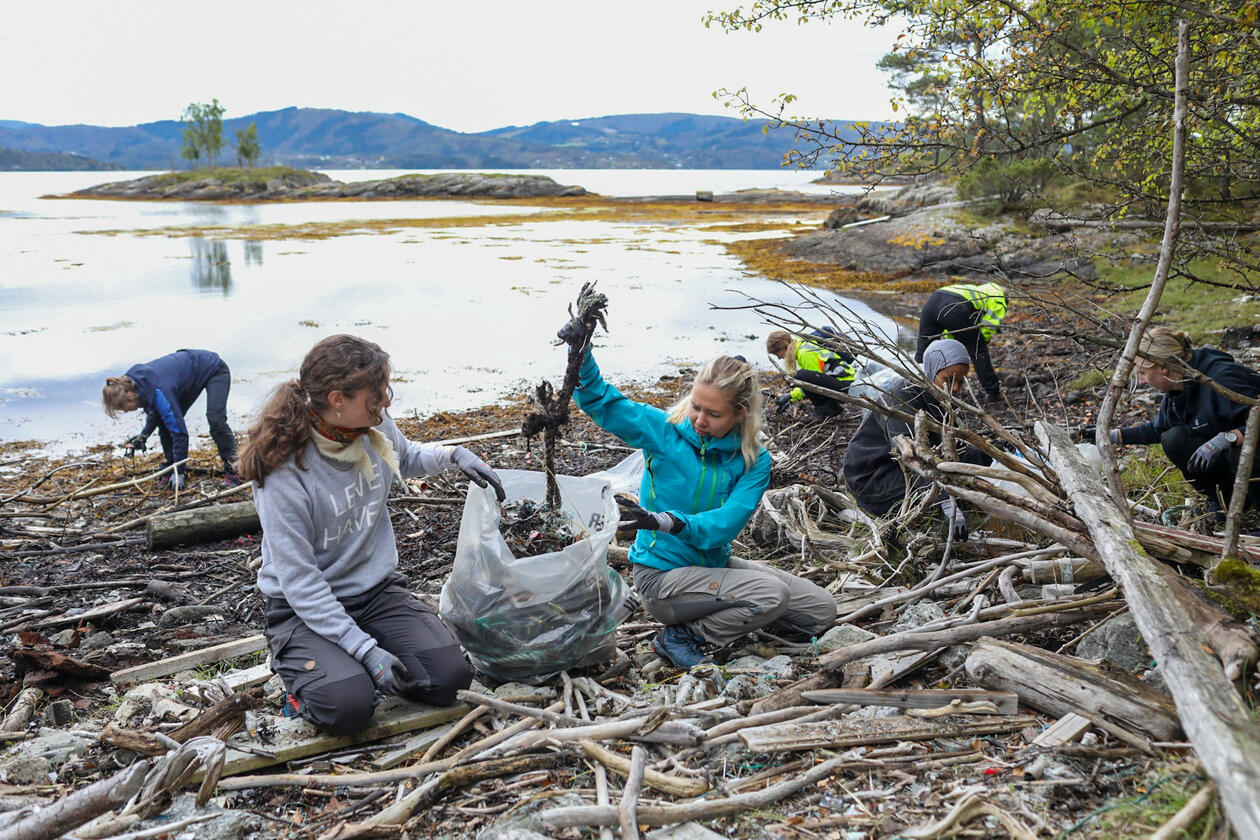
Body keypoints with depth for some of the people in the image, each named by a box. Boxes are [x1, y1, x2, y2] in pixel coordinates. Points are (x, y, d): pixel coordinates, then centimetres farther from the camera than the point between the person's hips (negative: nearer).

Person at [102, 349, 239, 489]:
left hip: (214, 370, -9)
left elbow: (179, 431, -34)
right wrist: (144, 435, -7)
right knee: (166, 422, -1)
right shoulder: (132, 382, -13)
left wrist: (179, 472, -28)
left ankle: (232, 471, -22)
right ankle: (170, 472, 6)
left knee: (215, 419, -26)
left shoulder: (158, 392, -38)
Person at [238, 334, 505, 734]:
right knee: (347, 707, -28)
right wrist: (366, 649, -26)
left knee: (449, 677, -14)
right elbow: (300, 581, -23)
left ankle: (353, 664, 14)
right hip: (305, 608, -5)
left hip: (376, 591, 5)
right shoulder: (283, 472, -24)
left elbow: (407, 458, 21)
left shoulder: (376, 427, -6)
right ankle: (305, 674, 7)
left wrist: (454, 454, 0)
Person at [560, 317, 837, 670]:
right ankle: (683, 638, -9)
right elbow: (600, 401, -14)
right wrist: (581, 353, -34)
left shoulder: (753, 461, -8)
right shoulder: (664, 430, -11)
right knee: (773, 595, -25)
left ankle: (728, 613, 11)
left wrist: (669, 522, -38)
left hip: (713, 563, 5)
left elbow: (726, 523, -21)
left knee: (822, 608, 4)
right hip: (661, 574, -5)